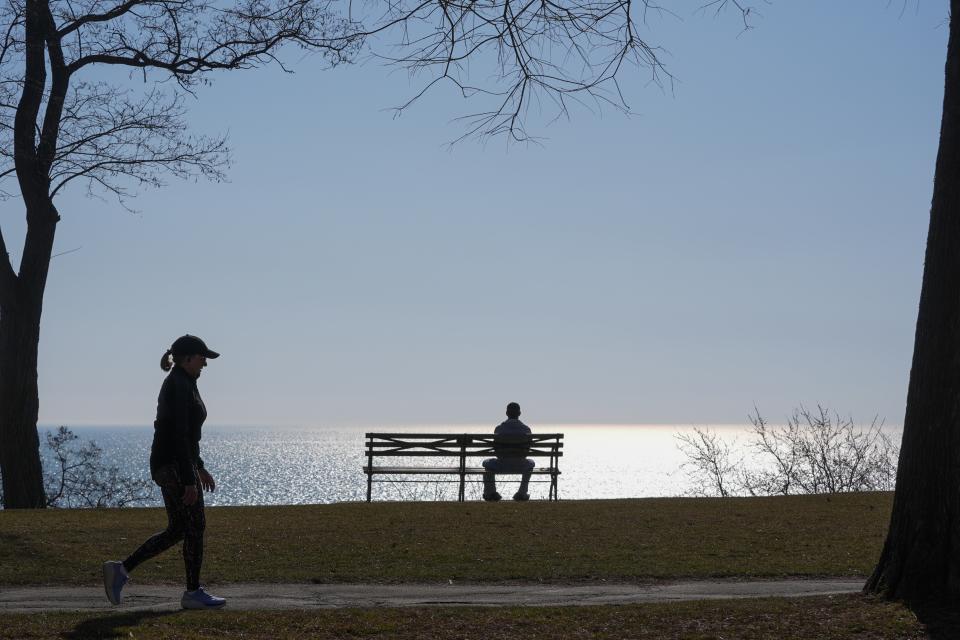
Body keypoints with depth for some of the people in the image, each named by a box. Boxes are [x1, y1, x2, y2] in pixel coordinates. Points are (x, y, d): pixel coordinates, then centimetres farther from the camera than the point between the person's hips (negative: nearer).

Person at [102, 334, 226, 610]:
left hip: (172, 465, 10)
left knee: (176, 530, 11)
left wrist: (199, 468, 26)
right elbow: (179, 437, -21)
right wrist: (190, 480, -22)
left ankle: (121, 569, 10)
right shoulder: (179, 386, -16)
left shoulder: (182, 384, 16)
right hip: (174, 465, -10)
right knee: (195, 526, -2)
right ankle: (193, 593, 6)